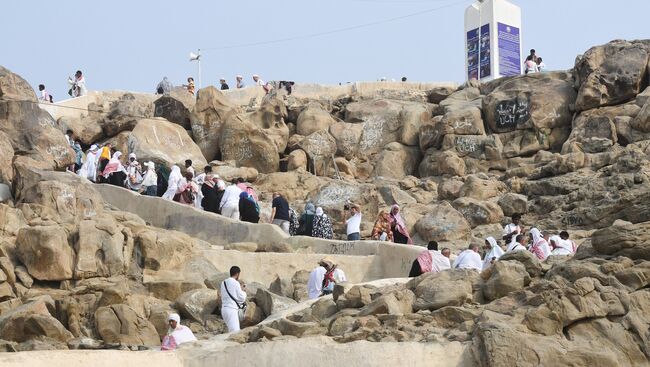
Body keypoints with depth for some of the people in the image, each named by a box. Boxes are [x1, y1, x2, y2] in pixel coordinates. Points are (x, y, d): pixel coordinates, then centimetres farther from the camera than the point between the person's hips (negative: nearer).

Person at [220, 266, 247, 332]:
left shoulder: (223, 283, 13)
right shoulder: (235, 283, -9)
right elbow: (241, 298, -6)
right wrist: (242, 290, 12)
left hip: (224, 308, 8)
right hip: (232, 309, -8)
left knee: (231, 331, 14)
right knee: (235, 332, -13)